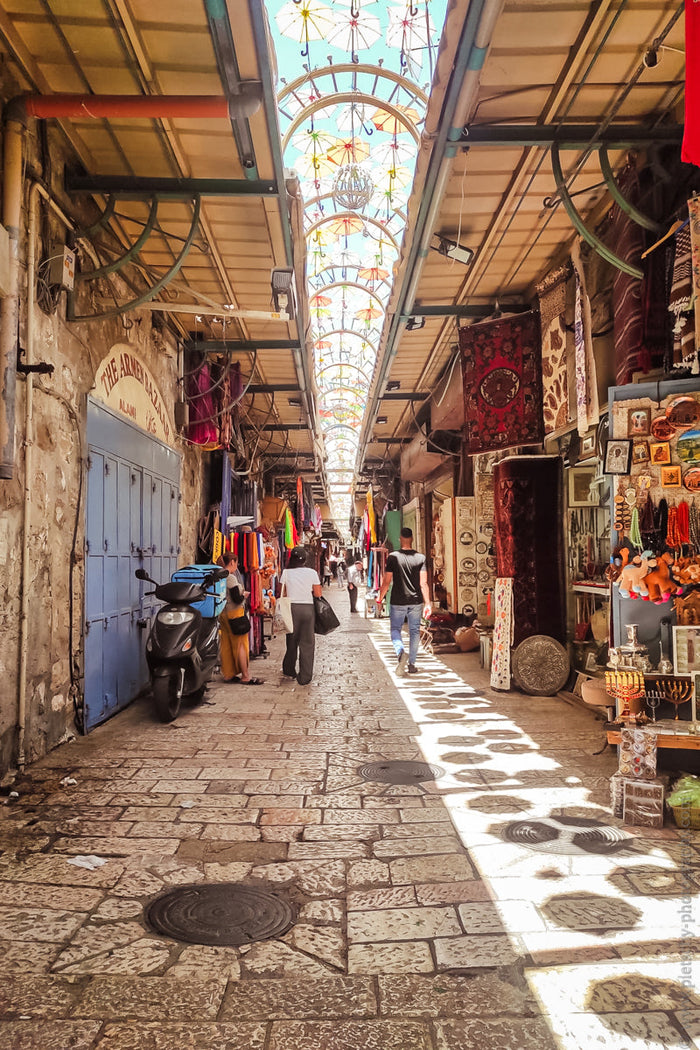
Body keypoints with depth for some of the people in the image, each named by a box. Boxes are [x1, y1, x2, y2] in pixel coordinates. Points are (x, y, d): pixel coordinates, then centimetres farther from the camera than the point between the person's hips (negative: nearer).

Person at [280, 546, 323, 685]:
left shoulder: (286, 572, 0)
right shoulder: (312, 572, -3)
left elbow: (282, 593, 2)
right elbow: (318, 594, -2)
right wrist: (316, 589, 18)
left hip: (291, 607, 2)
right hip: (307, 608, -1)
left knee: (292, 640, 16)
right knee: (307, 642, 5)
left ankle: (289, 671, 28)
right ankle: (304, 677, 7)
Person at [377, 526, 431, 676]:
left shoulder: (393, 557, -7)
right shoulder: (421, 558, -3)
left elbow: (387, 581, -5)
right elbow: (423, 583, -7)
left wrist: (380, 598, 9)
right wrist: (427, 603, -3)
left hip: (398, 601, -2)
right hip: (416, 601, 2)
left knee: (395, 629, 11)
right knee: (414, 631, 12)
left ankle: (400, 652, -17)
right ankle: (411, 664, 15)